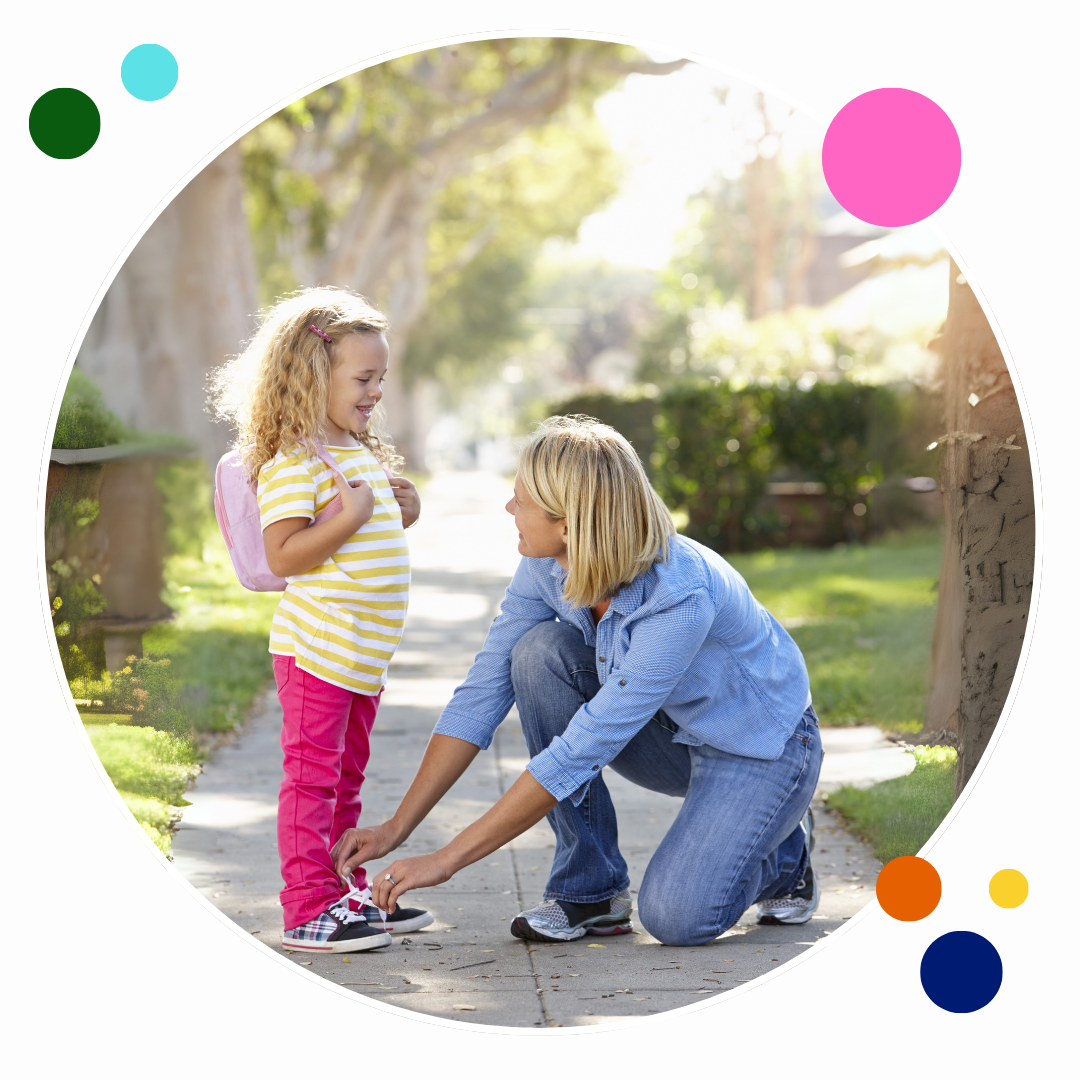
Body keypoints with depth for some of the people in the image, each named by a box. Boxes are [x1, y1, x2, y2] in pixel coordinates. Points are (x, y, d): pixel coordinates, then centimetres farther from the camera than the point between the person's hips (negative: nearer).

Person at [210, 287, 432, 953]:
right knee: (313, 775, -7)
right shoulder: (293, 462, -14)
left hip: (365, 653, 9)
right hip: (317, 646, -9)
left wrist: (399, 515, 10)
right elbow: (283, 555, -22)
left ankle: (348, 896, 22)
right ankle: (309, 908, -5)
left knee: (346, 776, 15)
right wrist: (350, 518, -27)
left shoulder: (365, 453, 17)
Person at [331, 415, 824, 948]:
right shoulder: (546, 567, -16)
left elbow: (579, 753, -36)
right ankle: (591, 888, -9)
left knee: (673, 918, -28)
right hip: (669, 733, 6)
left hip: (762, 746, -6)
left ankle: (783, 849, 7)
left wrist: (446, 859, -35)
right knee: (540, 650, -21)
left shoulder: (680, 596, -36)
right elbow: (483, 693, -9)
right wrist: (396, 828, -15)